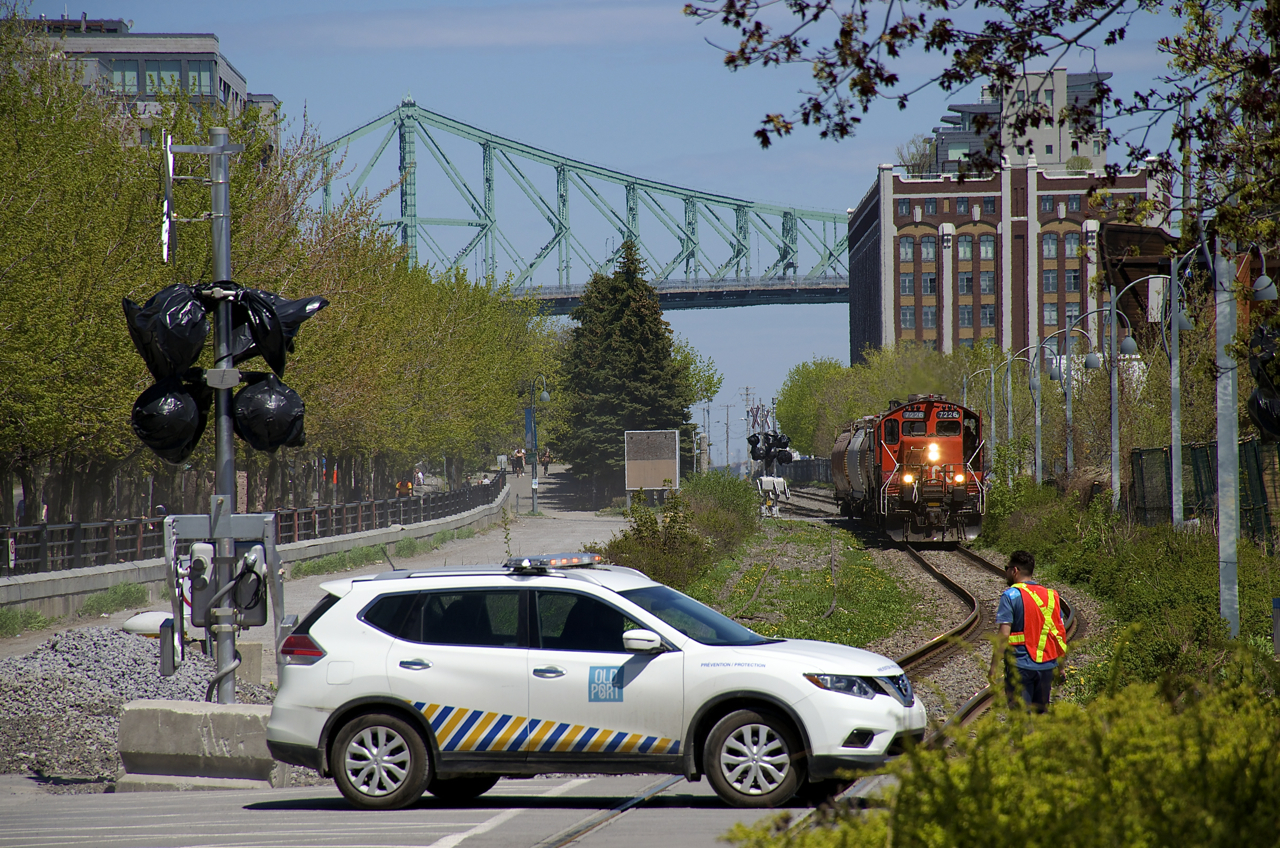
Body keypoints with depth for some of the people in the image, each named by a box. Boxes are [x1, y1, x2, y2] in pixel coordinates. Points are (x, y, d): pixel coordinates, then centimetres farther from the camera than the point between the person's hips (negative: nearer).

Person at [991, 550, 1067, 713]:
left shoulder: (1011, 596, -8)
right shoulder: (1051, 596, 10)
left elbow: (1004, 635, -14)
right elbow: (1061, 634, 11)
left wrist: (994, 667, -11)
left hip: (1020, 665, -6)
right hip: (1047, 666, 6)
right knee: (1041, 714, 14)